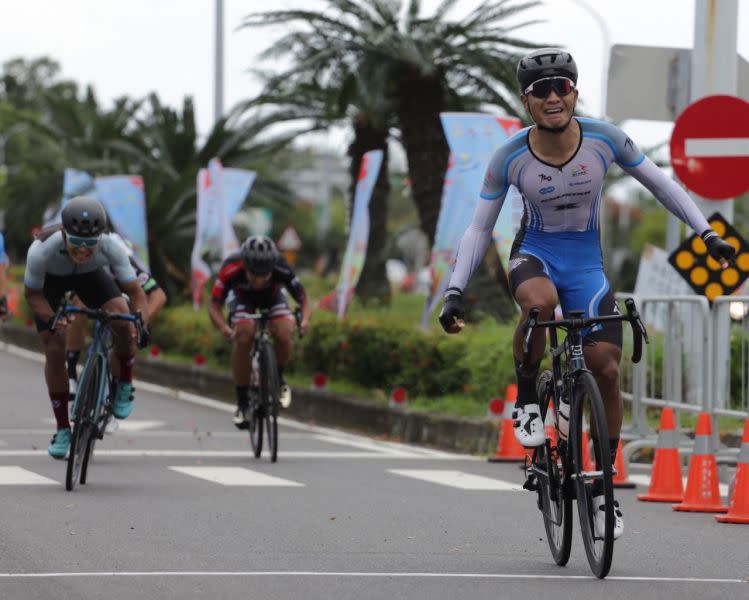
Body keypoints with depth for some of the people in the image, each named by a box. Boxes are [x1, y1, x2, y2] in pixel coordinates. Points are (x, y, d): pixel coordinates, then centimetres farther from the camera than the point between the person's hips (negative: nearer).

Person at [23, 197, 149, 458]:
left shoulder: (110, 247, -37)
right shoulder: (41, 250, -40)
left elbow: (135, 291, -29)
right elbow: (32, 294, -22)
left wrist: (142, 322, -49)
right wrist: (52, 321, -40)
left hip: (89, 275, 1)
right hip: (50, 280, -1)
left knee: (123, 320, -25)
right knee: (54, 350, -11)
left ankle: (124, 385, 2)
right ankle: (62, 430, 5)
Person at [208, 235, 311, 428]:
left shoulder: (282, 270, -37)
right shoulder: (230, 270, -39)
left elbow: (304, 300, -27)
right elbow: (214, 306, -32)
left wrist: (304, 320, -49)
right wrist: (224, 328, -53)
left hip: (273, 297, 0)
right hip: (241, 297, 0)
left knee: (283, 334, -28)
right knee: (243, 336, -28)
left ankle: (278, 378, 4)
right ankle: (242, 402, -14)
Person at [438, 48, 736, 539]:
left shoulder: (604, 139, -14)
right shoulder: (510, 158, -15)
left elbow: (661, 185, 0)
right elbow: (479, 230, -5)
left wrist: (707, 233, -3)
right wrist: (455, 291, -13)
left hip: (587, 262, 1)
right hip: (535, 255, -1)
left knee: (607, 369, -11)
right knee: (539, 302, -38)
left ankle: (603, 485, 6)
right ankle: (527, 400, -12)